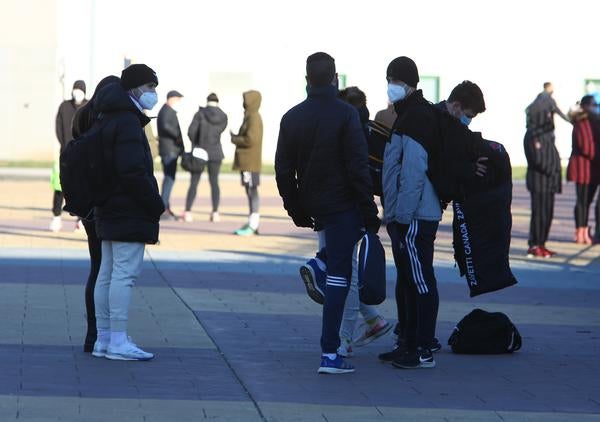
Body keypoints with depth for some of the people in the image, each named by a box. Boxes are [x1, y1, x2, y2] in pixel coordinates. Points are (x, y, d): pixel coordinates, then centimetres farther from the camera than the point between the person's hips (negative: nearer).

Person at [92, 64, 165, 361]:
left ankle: (104, 339, 15)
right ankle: (118, 341, -9)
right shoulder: (127, 122, -15)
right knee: (125, 272, -9)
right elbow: (133, 171, -22)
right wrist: (156, 204, -13)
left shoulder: (109, 120, 17)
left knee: (108, 272, 11)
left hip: (109, 210, 11)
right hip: (130, 212, -11)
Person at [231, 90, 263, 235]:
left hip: (250, 162, -10)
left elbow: (250, 140, -21)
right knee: (250, 192, 12)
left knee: (252, 191, -9)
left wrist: (235, 139, -7)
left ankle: (253, 225, -10)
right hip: (247, 161, 10)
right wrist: (236, 137, 11)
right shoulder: (250, 117, 17)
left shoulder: (254, 118, -14)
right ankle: (252, 223, 16)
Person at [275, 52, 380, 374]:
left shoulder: (291, 118, 6)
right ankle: (330, 354, -8)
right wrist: (369, 212, -8)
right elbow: (358, 168, -14)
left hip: (312, 207, 6)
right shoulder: (345, 114, -11)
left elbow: (283, 170, 9)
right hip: (342, 206, -5)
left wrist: (296, 210, 18)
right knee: (338, 277, -5)